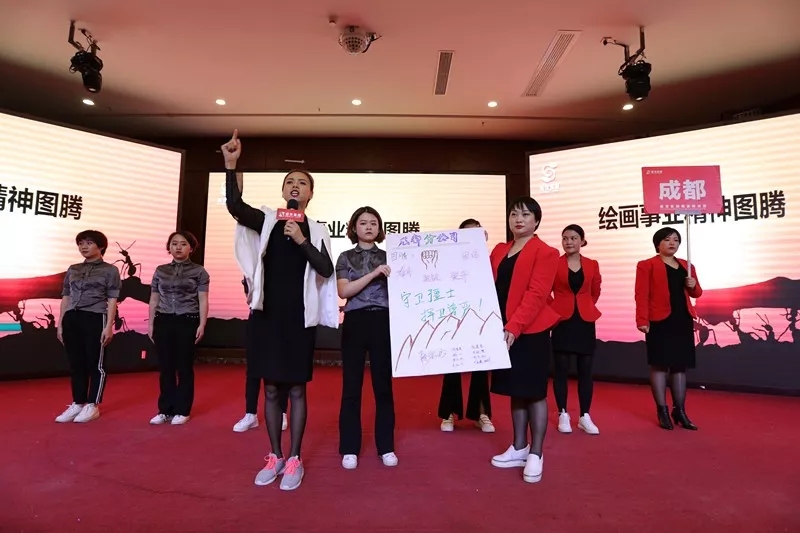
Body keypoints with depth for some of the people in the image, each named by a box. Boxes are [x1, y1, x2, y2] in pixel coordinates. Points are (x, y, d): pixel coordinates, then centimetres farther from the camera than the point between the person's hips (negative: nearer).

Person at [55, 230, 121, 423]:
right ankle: (77, 404, 20)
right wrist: (60, 324, 12)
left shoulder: (110, 270, 2)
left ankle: (92, 405, 10)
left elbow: (112, 300, -3)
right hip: (72, 319, 5)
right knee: (76, 364, 10)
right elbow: (65, 298, 17)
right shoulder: (72, 270, 16)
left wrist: (109, 326, -10)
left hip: (95, 318, -5)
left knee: (95, 364, 1)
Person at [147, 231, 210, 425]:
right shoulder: (160, 270, 10)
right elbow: (154, 299, 14)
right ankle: (165, 410, 17)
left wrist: (202, 324, -10)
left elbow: (203, 300, -2)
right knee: (165, 368, 7)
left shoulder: (199, 272, 1)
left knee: (184, 367, 3)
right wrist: (151, 324, 10)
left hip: (187, 322, -3)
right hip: (163, 321, 3)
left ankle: (182, 411, 12)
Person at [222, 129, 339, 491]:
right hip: (266, 314, 1)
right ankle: (275, 457, 23)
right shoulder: (266, 221, 4)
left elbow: (326, 271, -7)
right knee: (271, 388, 9)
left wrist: (302, 241, -17)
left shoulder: (317, 231, 4)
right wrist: (231, 164, -25)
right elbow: (234, 207, -15)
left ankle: (294, 460, 16)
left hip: (299, 317, -1)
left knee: (296, 388, 5)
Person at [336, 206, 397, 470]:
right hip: (356, 322, -1)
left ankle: (386, 447, 18)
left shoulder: (388, 257, 11)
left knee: (383, 385, 6)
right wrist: (374, 274, -15)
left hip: (383, 322, 1)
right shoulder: (346, 257, 7)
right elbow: (343, 291, -8)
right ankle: (349, 448, 15)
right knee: (351, 386, 3)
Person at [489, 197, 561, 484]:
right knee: (515, 390, 14)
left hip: (531, 331, -6)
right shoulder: (499, 250, 14)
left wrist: (515, 327, -24)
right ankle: (519, 448, 26)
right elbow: (489, 286, 13)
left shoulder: (545, 252, -6)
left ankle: (536, 454, 14)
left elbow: (536, 294, -16)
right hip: (503, 329, 6)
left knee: (534, 392, 2)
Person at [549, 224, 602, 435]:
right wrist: (554, 309, 0)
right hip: (562, 321, -2)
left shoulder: (592, 265, 7)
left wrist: (584, 307, 14)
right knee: (561, 369, 2)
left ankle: (585, 417, 16)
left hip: (585, 321, 3)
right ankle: (563, 415, 13)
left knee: (585, 370, 6)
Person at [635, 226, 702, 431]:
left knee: (680, 366, 10)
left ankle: (680, 411, 19)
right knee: (659, 365, -1)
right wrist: (642, 320, -18)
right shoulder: (647, 265, -2)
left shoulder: (687, 266, 17)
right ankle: (662, 411, 9)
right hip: (660, 322, -6)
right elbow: (642, 295, -9)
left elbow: (696, 294, 22)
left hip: (683, 321, 6)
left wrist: (693, 286, -1)